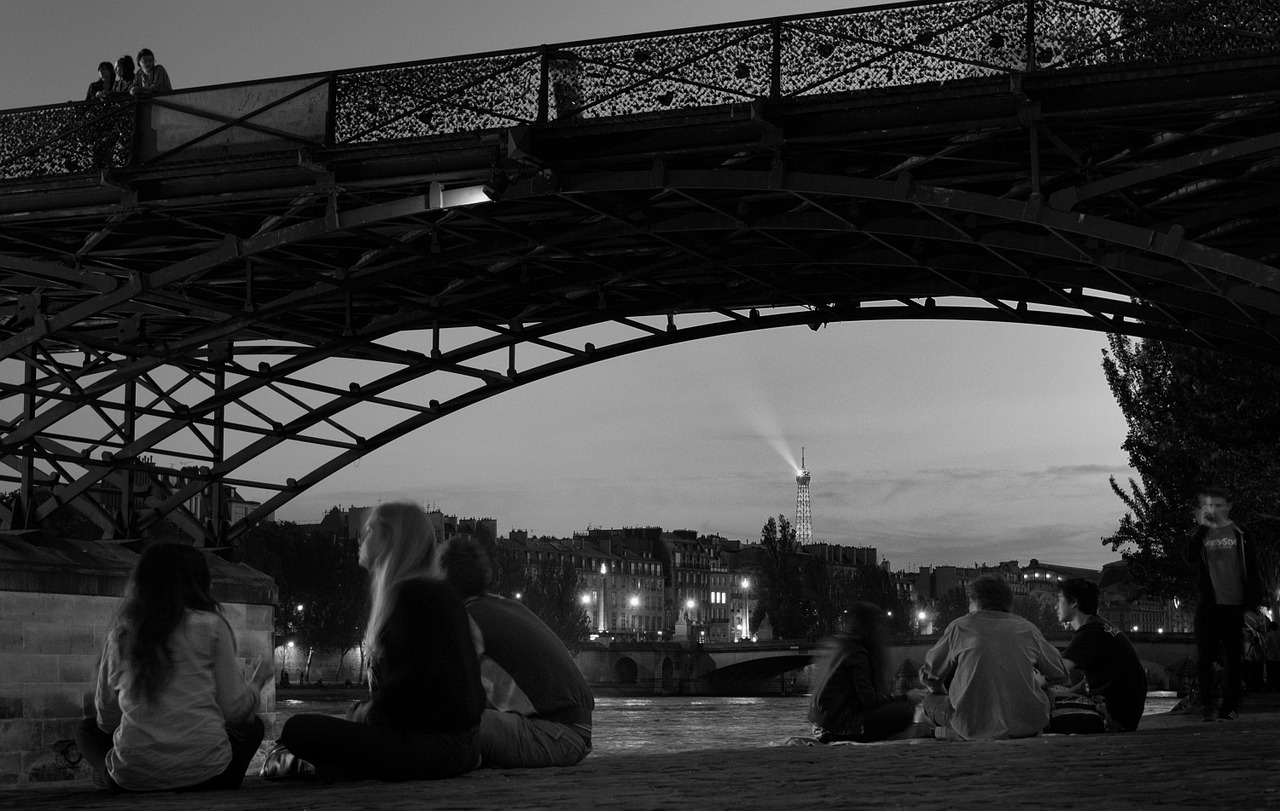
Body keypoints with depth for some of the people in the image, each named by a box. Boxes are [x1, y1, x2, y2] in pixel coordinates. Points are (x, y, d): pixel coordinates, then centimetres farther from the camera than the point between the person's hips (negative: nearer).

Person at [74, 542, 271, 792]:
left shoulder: (119, 633, 4)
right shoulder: (211, 626, -4)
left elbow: (106, 717, 11)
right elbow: (234, 708, -2)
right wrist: (257, 682, 19)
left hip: (132, 779, 2)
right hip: (204, 772, -2)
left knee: (86, 729, 31)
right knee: (252, 725, 28)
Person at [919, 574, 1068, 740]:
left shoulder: (960, 627, 6)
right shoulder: (1027, 628, 10)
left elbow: (930, 675, 15)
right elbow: (1059, 673, 20)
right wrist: (1040, 681, 42)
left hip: (975, 727, -2)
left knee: (930, 701, 23)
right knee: (1048, 693, 34)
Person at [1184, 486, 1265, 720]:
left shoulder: (1239, 534, 3)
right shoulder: (1199, 533, 7)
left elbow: (1252, 570, 3)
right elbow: (1189, 556, -12)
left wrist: (1253, 602, -4)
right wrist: (1201, 527, -19)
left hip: (1233, 605, -1)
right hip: (1207, 605, 1)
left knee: (1234, 658, 2)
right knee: (1204, 657, 0)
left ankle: (1229, 706, 7)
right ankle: (1207, 705, 6)